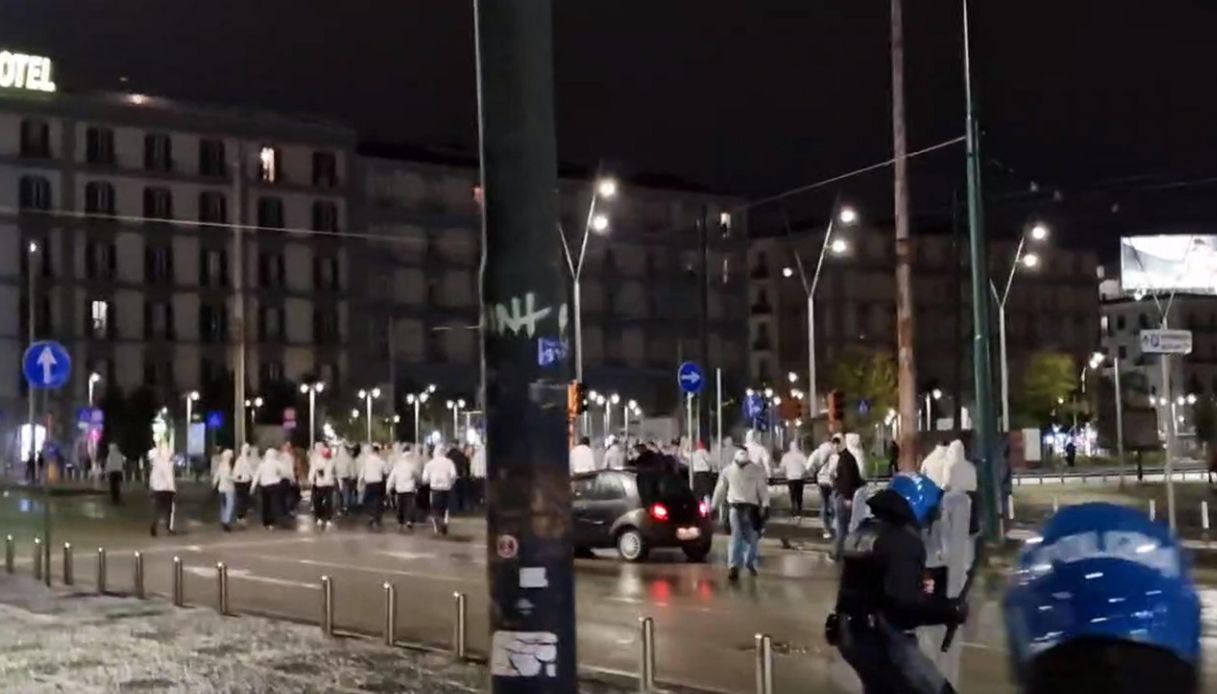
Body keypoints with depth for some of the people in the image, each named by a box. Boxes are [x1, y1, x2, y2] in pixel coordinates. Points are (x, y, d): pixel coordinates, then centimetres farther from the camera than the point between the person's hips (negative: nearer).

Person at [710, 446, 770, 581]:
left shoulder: (757, 470, -1)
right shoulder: (728, 471, 5)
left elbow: (763, 489, -4)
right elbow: (720, 489, 12)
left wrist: (765, 505, -15)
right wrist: (714, 506, 14)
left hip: (752, 508, 0)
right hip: (735, 507, 0)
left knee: (752, 538, 8)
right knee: (736, 537, -11)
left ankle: (750, 562, 32)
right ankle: (733, 567, -17)